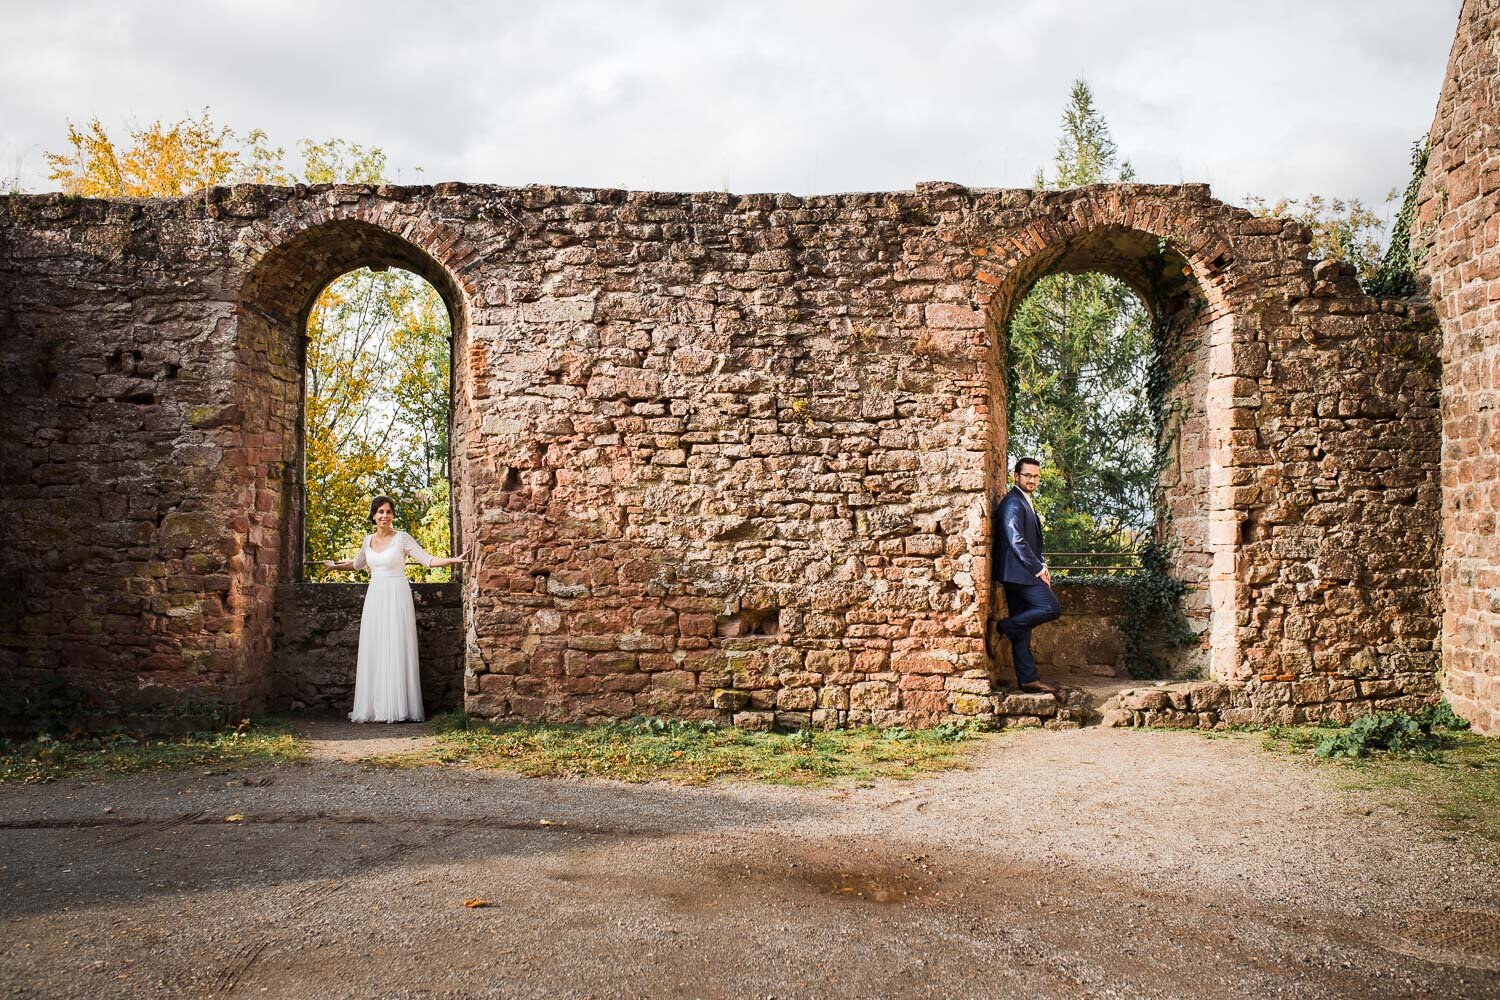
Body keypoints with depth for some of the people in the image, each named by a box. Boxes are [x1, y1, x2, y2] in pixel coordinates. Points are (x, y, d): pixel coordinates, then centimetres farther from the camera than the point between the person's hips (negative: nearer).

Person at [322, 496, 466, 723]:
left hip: (397, 597, -5)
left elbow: (427, 560, -7)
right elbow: (358, 564, 31)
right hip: (375, 598, 5)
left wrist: (452, 560, -20)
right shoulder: (368, 540, 11)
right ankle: (373, 707, 8)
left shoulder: (402, 538, -4)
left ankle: (398, 707, -4)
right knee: (373, 652, 4)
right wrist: (334, 565, 38)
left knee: (396, 651, -6)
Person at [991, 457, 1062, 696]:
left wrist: (1041, 566, 10)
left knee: (1022, 629, 7)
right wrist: (1038, 569, -14)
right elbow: (1017, 541, -18)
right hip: (1018, 571, -10)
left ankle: (1028, 680, 8)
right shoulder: (1013, 502, -10)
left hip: (1021, 574, 10)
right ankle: (1006, 626, -5)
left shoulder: (1024, 502, 22)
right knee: (1052, 608, -15)